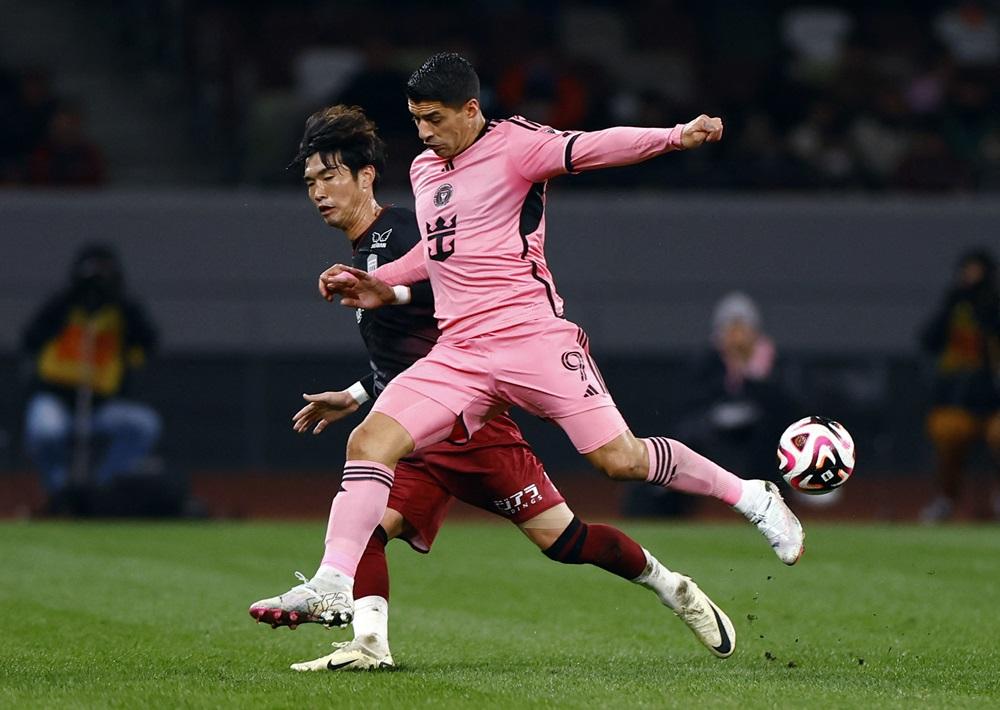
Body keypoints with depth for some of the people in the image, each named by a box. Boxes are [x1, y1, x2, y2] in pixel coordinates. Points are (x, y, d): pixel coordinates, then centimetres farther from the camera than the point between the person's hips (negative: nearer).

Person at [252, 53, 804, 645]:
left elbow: (592, 149, -18)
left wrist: (676, 136, -34)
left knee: (620, 459, -10)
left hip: (533, 340, -6)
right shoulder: (424, 170, 18)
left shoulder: (514, 145, -4)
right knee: (369, 442, -11)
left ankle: (752, 498, 10)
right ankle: (333, 586, -12)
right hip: (458, 355, 6)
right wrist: (382, 285, 23)